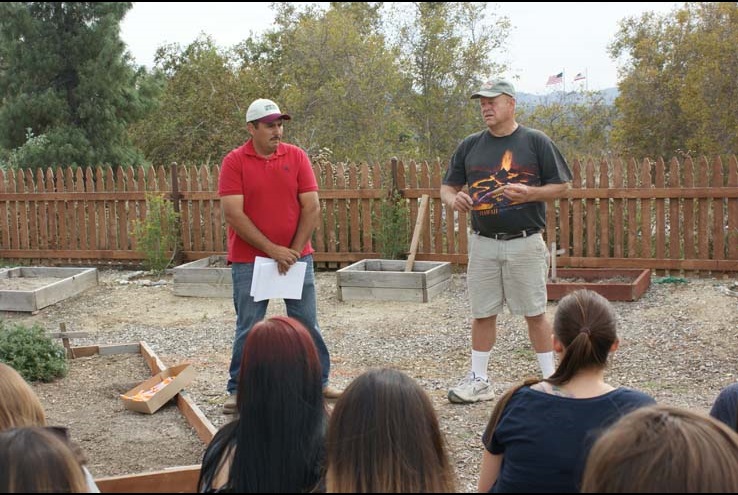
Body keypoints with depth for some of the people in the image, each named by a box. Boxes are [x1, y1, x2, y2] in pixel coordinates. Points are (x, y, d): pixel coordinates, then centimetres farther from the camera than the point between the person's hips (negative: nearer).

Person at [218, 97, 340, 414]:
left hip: (296, 257, 2)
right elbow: (233, 214, -13)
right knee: (248, 328, 5)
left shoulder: (296, 157, 1)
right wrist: (272, 249, -16)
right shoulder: (234, 162, -6)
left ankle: (318, 382, 21)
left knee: (307, 324, 9)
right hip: (249, 260, -2)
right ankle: (238, 390, 15)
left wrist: (294, 251, -10)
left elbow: (312, 208, -2)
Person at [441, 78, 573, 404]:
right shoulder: (470, 145, 9)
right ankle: (478, 381, 18)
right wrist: (453, 199, -11)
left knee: (534, 313, 3)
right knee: (482, 313, 8)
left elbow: (561, 185, 1)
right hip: (483, 244, 3)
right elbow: (447, 187, 12)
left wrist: (530, 193, -17)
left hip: (526, 243, -3)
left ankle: (550, 378, 15)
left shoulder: (536, 142, -1)